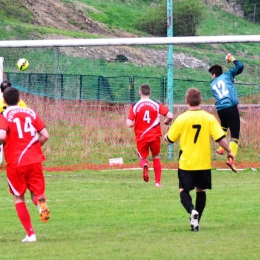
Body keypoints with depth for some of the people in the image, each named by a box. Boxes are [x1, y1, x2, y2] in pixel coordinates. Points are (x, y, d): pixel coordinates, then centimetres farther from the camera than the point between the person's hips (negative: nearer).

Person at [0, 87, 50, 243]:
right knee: (37, 192, 11)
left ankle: (30, 234, 6)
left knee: (19, 198, 12)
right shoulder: (30, 113, 8)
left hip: (15, 163, -3)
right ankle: (41, 201, -27)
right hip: (35, 160, 3)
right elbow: (45, 135, 4)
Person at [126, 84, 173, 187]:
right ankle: (157, 181, 16)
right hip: (155, 136, 1)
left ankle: (144, 165, -22)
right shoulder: (156, 105, -4)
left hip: (141, 137, -1)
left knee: (143, 157, 14)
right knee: (156, 157, 19)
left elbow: (129, 124, -11)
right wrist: (166, 122, 12)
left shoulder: (135, 106, -6)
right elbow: (170, 116, -10)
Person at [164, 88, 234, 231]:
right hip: (204, 163, 2)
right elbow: (220, 138, -7)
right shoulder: (209, 118, -5)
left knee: (184, 190, 8)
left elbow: (170, 139, 0)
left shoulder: (181, 119, -9)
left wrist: (165, 136, 24)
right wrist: (229, 151, 10)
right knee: (201, 190, 16)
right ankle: (196, 220, 16)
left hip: (186, 163, -2)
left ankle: (192, 210, -20)